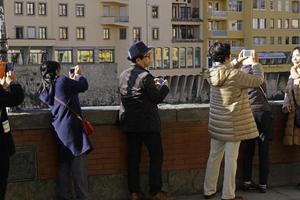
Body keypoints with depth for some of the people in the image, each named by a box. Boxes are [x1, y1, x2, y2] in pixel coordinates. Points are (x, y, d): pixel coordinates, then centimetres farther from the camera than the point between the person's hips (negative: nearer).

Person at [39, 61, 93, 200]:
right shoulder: (62, 81, -6)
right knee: (78, 165, -7)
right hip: (71, 127, -8)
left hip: (59, 130, 8)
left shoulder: (45, 90, 14)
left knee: (64, 165, 12)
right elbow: (83, 86, 4)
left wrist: (71, 79, 31)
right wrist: (78, 75, 22)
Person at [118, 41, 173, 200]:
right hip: (147, 123, -7)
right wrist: (164, 86, 4)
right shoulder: (145, 76, -16)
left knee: (133, 157, 9)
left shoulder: (124, 75, 7)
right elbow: (157, 98, -13)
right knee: (156, 156, 4)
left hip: (129, 123, 7)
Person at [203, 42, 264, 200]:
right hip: (232, 124, -7)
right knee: (231, 159, 3)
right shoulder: (235, 75, -21)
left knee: (214, 156, 15)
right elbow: (258, 80, -8)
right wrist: (255, 63, 5)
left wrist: (237, 62, 19)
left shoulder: (212, 73, -1)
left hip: (216, 123, 7)